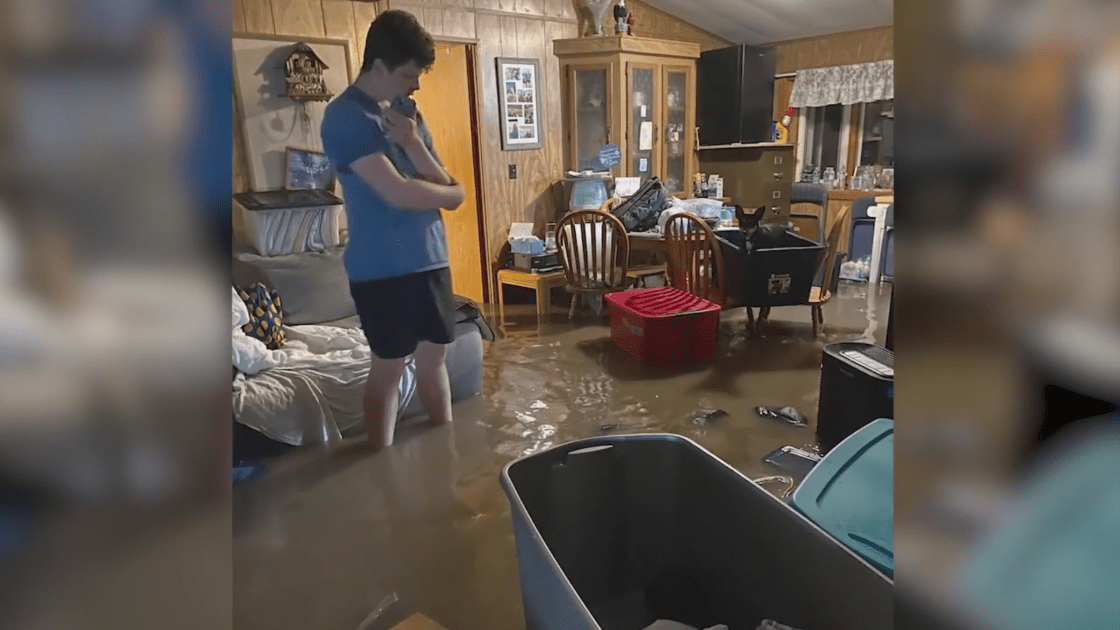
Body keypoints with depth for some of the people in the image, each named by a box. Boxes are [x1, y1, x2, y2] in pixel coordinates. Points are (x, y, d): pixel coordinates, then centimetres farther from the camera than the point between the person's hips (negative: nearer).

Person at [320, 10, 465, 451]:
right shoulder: (345, 117, -13)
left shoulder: (406, 115, 12)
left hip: (431, 260, 7)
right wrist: (449, 193, -4)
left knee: (434, 358, 17)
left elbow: (445, 186, 4)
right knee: (388, 371, 4)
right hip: (383, 270, -7)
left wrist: (411, 140, -11)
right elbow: (398, 193, -22)